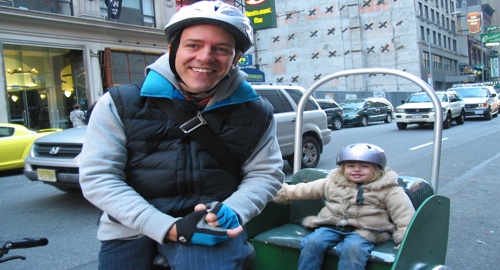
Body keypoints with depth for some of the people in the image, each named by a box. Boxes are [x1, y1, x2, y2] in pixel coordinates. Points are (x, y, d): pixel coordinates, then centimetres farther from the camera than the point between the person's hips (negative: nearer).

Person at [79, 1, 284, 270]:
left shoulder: (255, 112, 2)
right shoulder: (120, 104, -4)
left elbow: (265, 172, 6)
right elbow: (97, 178, -8)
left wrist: (232, 211, -15)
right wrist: (171, 228, -18)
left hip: (210, 227, 0)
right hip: (131, 228, 1)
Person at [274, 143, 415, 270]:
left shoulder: (388, 190, 3)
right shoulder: (332, 182, 12)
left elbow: (404, 213, -2)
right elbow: (306, 189, 20)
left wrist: (406, 238, -16)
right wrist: (284, 192, 22)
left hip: (364, 231, -3)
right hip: (331, 226, 4)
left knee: (352, 248, -34)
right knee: (312, 243, -22)